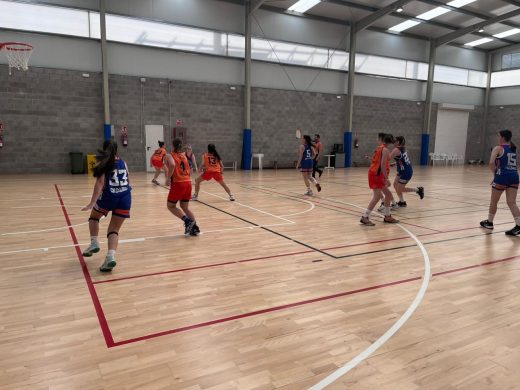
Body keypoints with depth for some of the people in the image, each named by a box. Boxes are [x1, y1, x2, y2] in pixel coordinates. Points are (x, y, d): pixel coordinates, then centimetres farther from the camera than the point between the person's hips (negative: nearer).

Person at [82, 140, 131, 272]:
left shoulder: (103, 164, 1)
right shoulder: (123, 163, 15)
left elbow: (100, 183, -12)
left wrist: (92, 203, -17)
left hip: (109, 196, -3)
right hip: (125, 198, 3)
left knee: (94, 216, 28)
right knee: (114, 230, 9)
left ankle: (94, 243, 14)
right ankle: (111, 257, -11)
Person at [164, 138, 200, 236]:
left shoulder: (169, 156, -2)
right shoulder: (184, 155, 15)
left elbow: (172, 165, -23)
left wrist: (168, 178, -14)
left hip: (178, 184, -6)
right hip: (188, 183, 6)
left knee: (171, 206, 13)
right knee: (185, 207, 19)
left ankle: (187, 220, -5)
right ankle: (194, 227, 10)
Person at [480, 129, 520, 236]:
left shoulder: (498, 148, -5)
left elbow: (491, 163, -17)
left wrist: (495, 171, 0)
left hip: (502, 177, -6)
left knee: (494, 202, 12)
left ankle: (489, 222, 26)